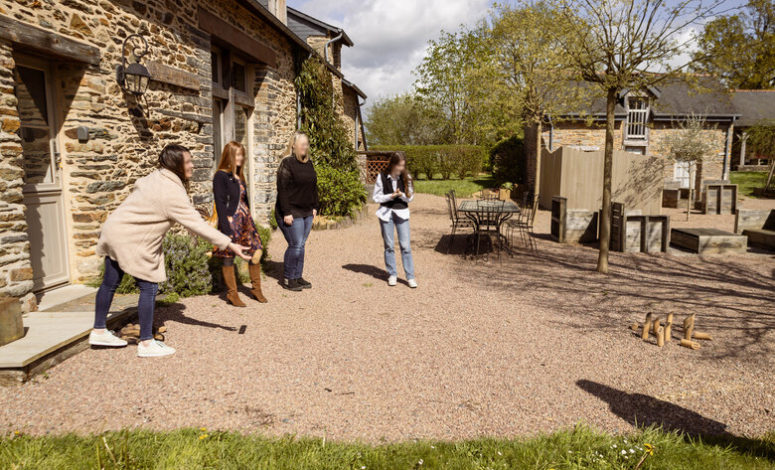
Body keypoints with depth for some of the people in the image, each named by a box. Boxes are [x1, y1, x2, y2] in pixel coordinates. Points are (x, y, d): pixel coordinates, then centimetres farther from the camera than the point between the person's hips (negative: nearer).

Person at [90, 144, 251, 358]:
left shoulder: (155, 178, 4)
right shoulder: (173, 193, -24)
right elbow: (197, 225, -27)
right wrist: (229, 244, -27)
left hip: (114, 228, 10)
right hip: (131, 242, -10)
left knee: (111, 282, 19)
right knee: (149, 287, -3)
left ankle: (98, 331, 34)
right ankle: (146, 343, 5)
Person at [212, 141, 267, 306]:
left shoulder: (239, 176, 14)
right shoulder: (220, 176, -9)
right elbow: (220, 204, -14)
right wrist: (226, 229, -19)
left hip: (245, 220, 7)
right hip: (231, 221, -7)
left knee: (256, 251, 5)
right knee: (229, 258, 3)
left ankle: (256, 289, 19)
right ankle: (232, 294, 15)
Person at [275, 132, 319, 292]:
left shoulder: (309, 163, 13)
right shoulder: (287, 163, -12)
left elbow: (313, 187, 20)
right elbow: (282, 189, -16)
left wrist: (315, 206, 15)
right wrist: (286, 213, -20)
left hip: (307, 213, 8)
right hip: (292, 213, -7)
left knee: (301, 245, 11)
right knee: (296, 245, -7)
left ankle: (297, 277, 20)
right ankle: (287, 279, 7)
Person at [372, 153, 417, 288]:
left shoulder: (405, 177, 0)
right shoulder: (382, 177, -5)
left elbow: (410, 197, 3)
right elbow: (376, 197, -2)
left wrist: (401, 195, -17)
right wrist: (390, 196, -16)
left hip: (402, 212, 1)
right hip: (386, 213, 0)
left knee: (406, 245, -3)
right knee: (389, 245, 7)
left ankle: (410, 276, 3)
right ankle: (392, 274, 19)